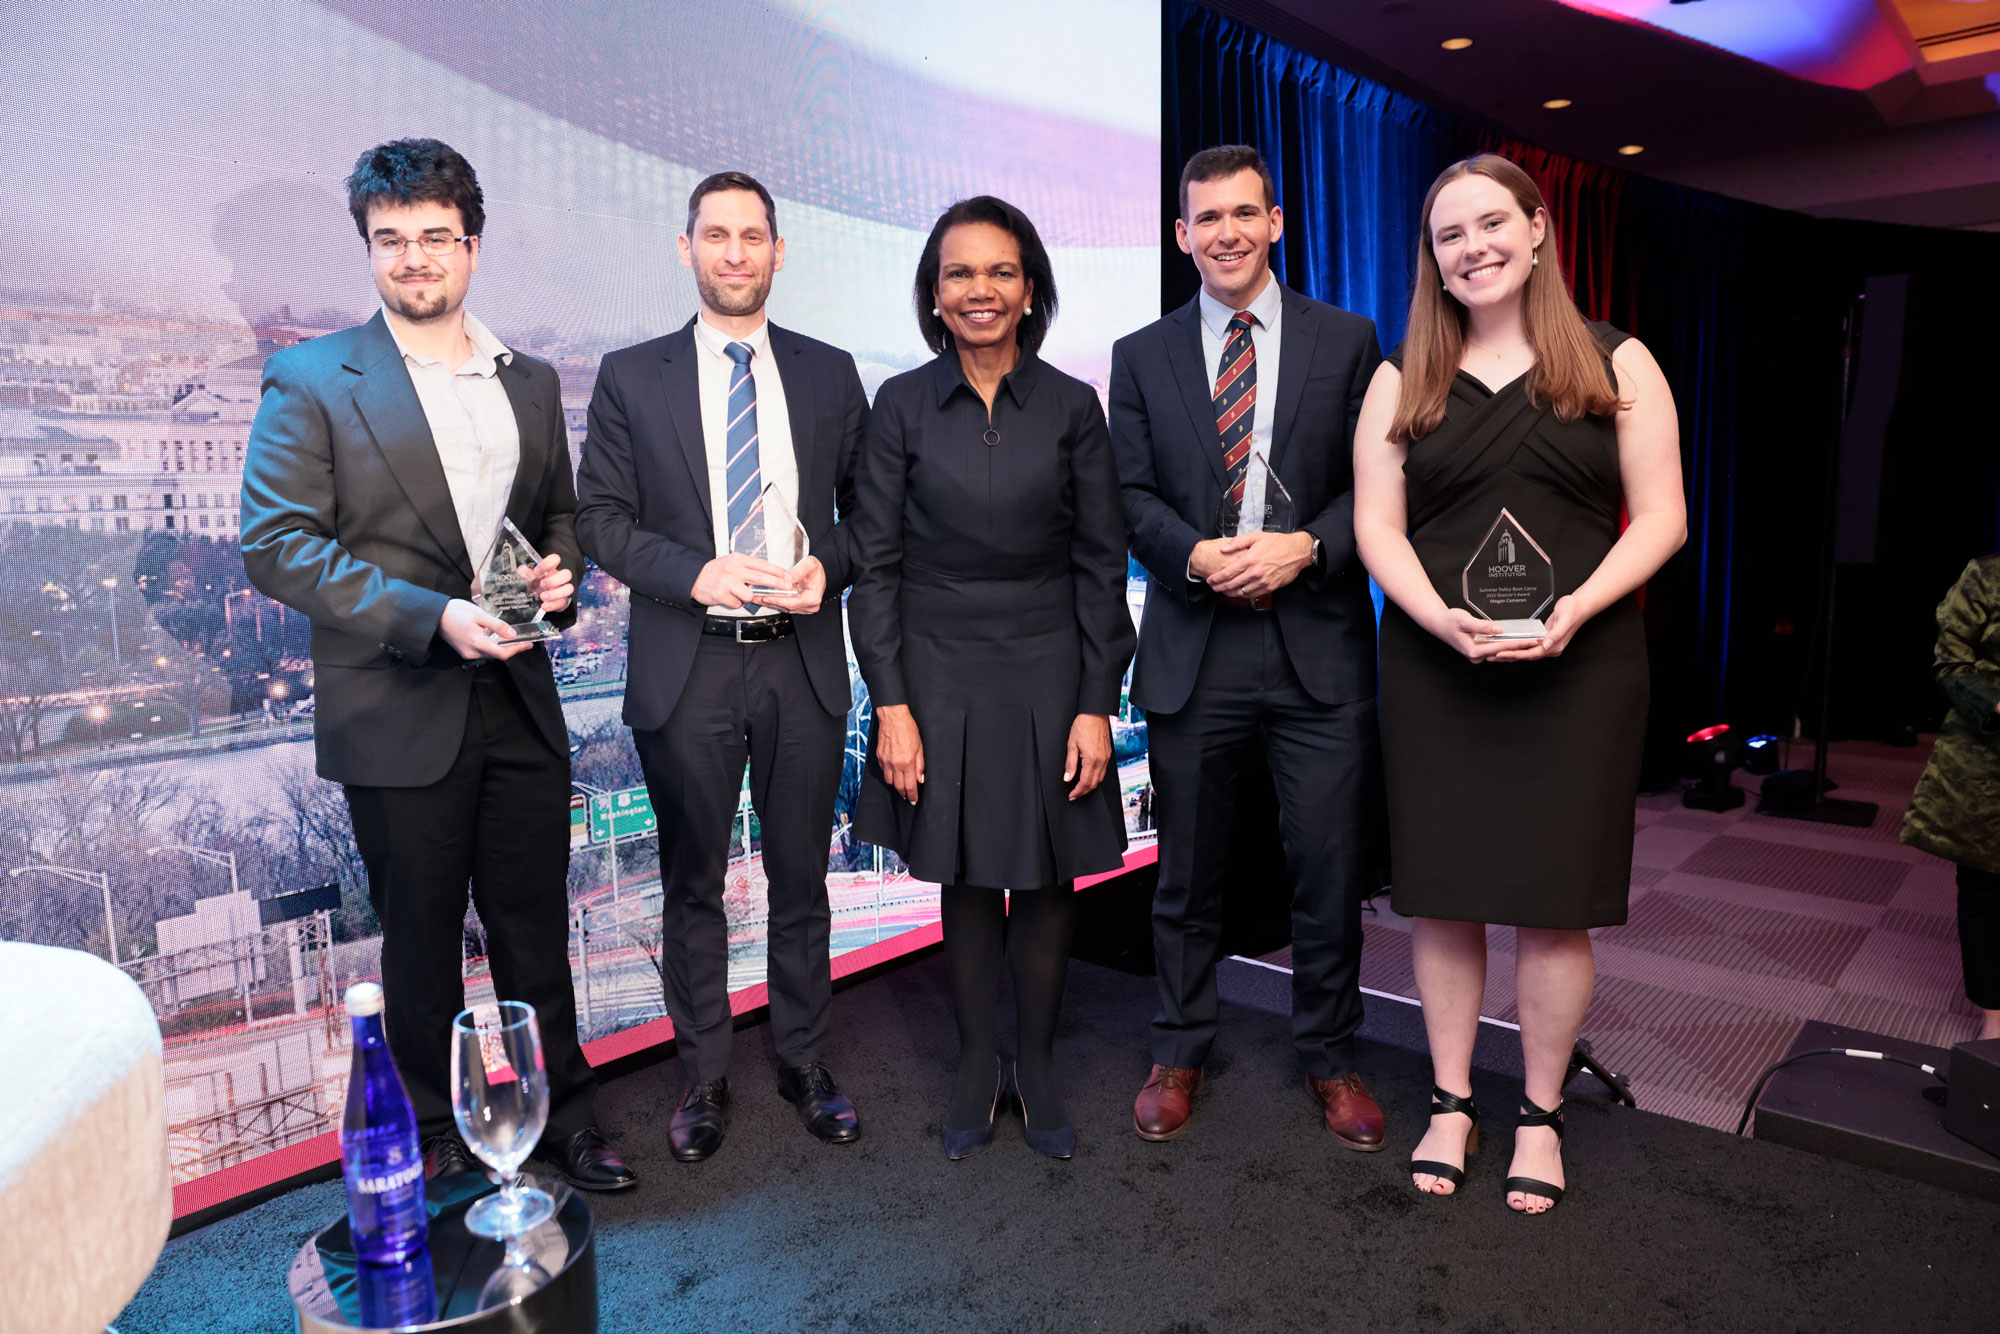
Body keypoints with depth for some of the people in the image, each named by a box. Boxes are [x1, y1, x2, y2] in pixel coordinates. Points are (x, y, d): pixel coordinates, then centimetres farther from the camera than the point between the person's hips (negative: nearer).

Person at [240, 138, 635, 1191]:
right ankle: (434, 1145, 30)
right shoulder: (311, 382, -3)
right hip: (398, 713, -3)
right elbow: (274, 545, -10)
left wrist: (559, 568, -3)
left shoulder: (530, 383, 11)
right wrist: (431, 616, -20)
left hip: (519, 700, 4)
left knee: (536, 926, 13)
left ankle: (562, 1116, 31)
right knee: (421, 944, 11)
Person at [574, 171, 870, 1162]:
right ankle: (704, 1080, 28)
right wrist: (695, 571, -16)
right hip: (686, 669, -1)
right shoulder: (632, 377, 4)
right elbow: (599, 517, 1)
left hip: (803, 664, 1)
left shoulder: (829, 373, 8)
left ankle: (803, 1063, 31)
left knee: (801, 880, 12)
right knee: (692, 887, 11)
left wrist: (830, 565, -10)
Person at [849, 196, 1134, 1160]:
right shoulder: (903, 405, -1)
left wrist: (1098, 705, -5)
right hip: (940, 678, 0)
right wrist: (890, 703, -7)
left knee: (1048, 884, 9)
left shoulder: (1071, 407, 0)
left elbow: (1102, 565, 1)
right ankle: (977, 1070, 29)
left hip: (1049, 675, 1)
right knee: (966, 883, 11)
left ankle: (1037, 1069, 29)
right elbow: (876, 566, -1)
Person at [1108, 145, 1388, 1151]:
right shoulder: (1141, 356, 10)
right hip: (1191, 650, 1)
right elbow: (1131, 495, 4)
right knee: (1187, 871, 11)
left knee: (1330, 868, 6)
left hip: (1318, 646, 0)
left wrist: (1305, 548, -14)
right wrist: (1195, 555, -14)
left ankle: (1328, 1057, 29)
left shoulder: (1348, 342, 7)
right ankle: (1179, 1054, 30)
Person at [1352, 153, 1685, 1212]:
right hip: (1435, 669, 1)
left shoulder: (1617, 365, 6)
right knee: (1442, 895, 6)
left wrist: (1572, 612, -15)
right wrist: (1441, 617, -15)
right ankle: (1450, 1105, 22)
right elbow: (1377, 525, 3)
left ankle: (1541, 1116, 22)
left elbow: (1660, 515, 2)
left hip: (1580, 667, -1)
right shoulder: (1401, 382, 10)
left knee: (1554, 903, 4)